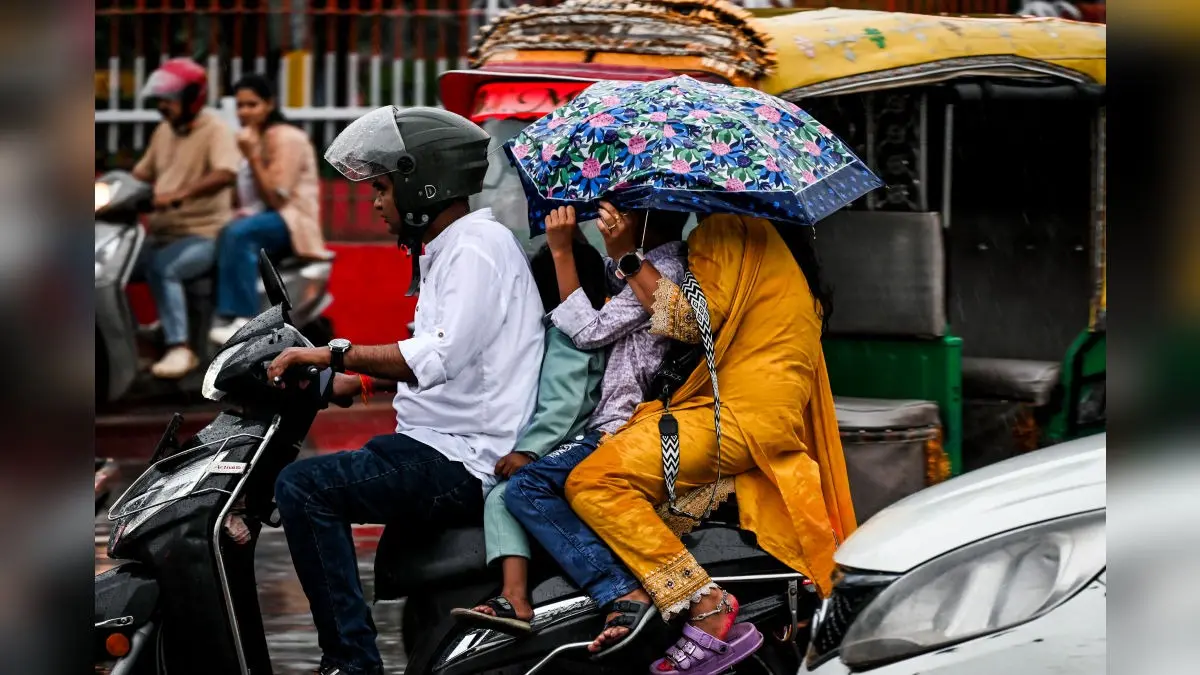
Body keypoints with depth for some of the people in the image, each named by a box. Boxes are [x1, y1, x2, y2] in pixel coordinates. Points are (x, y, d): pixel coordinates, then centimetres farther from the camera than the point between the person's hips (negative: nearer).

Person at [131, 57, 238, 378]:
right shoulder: (163, 132, 16)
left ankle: (180, 348, -33)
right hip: (161, 235, 8)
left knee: (160, 269, -34)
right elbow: (142, 174, 23)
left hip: (203, 235, -8)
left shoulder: (216, 131, -9)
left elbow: (226, 173, -27)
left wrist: (181, 193, -40)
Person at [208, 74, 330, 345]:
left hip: (291, 221, -8)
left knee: (238, 233, -35)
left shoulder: (286, 138, -8)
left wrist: (252, 156, -21)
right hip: (260, 217, 9)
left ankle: (244, 319, -41)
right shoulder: (252, 139, 18)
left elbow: (276, 198, -16)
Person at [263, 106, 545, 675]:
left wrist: (331, 353, -24)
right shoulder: (447, 250, 20)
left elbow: (441, 356, -28)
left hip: (463, 463, -11)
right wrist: (358, 382, 19)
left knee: (303, 487, -20)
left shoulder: (479, 248, -13)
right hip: (439, 448, 11)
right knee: (310, 485, 23)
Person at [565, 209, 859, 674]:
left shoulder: (728, 227, -5)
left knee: (593, 481, -19)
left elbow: (692, 321, -14)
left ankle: (709, 610, -25)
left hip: (746, 413, -11)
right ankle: (640, 598, 4)